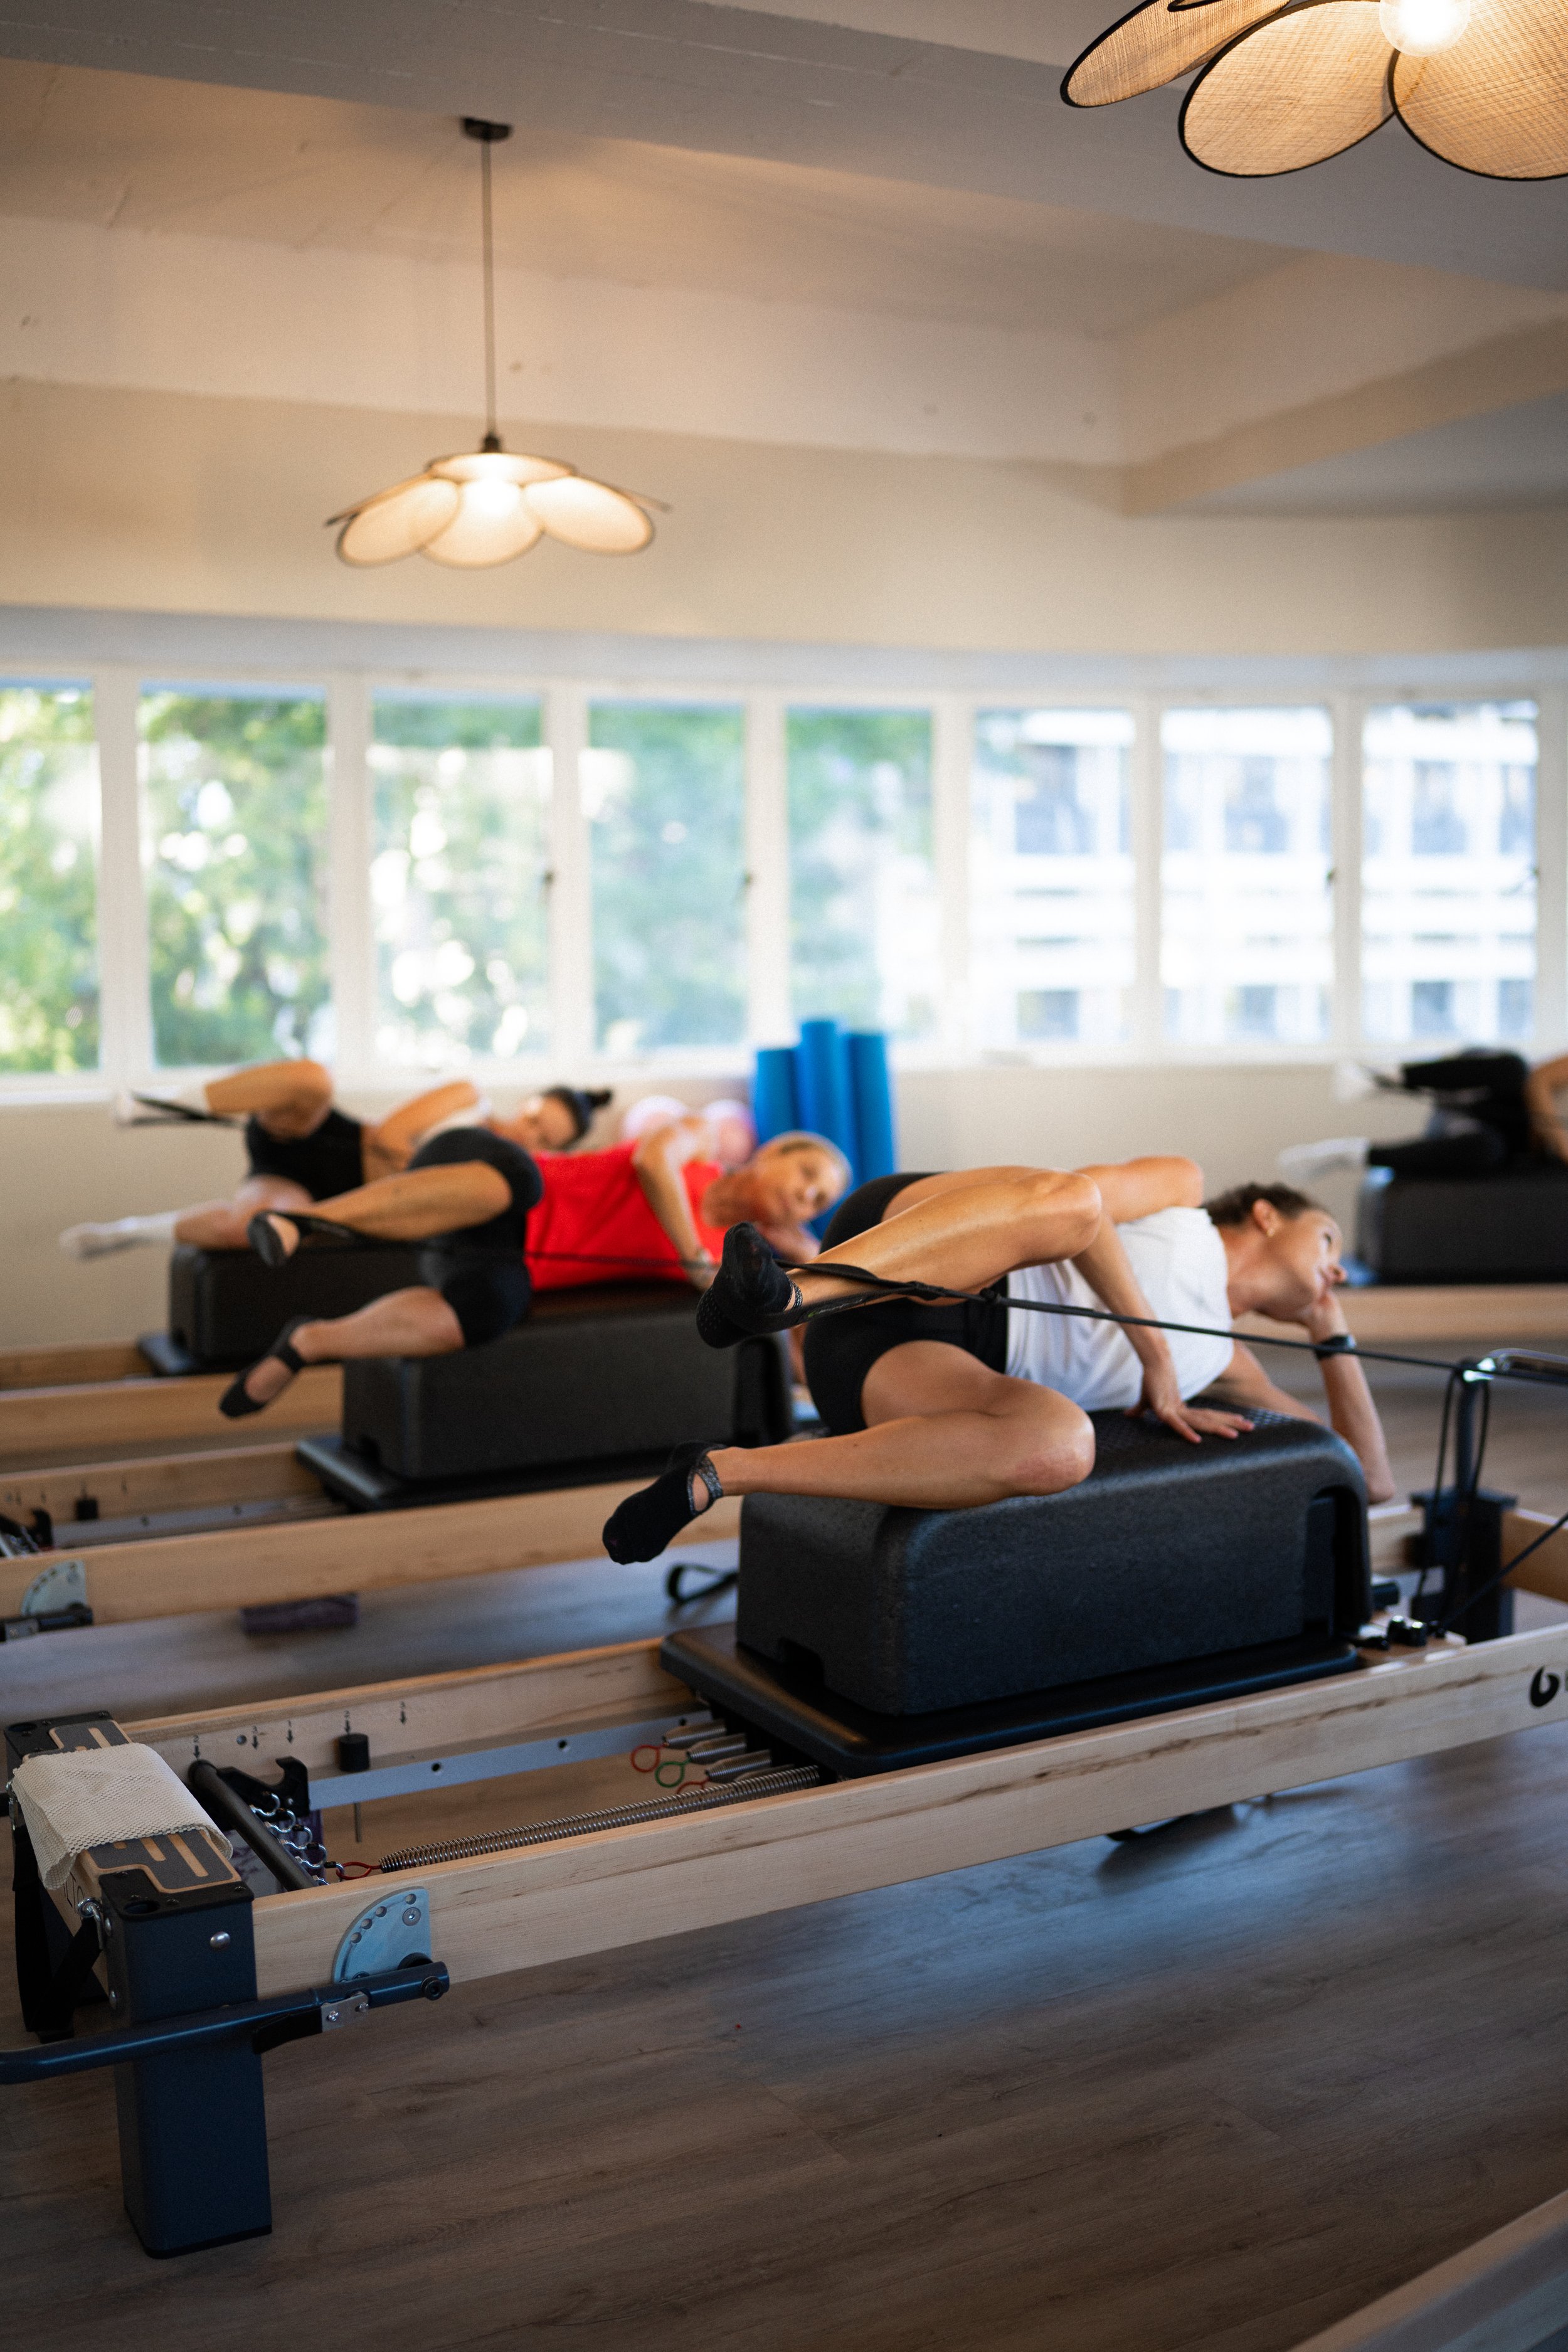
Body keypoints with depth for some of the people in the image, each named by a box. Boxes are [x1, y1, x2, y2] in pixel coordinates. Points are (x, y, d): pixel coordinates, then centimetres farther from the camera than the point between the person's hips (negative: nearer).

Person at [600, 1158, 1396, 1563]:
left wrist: (1333, 1333, 26)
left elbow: (1368, 1481, 31)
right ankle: (786, 1293, -48)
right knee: (1066, 1198, -36)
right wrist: (1152, 1345, -3)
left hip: (927, 1370, 4)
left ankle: (715, 1476, -39)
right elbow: (1072, 1191, -3)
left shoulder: (1224, 1369, 30)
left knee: (1058, 1446, -34)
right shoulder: (1184, 1189, 20)